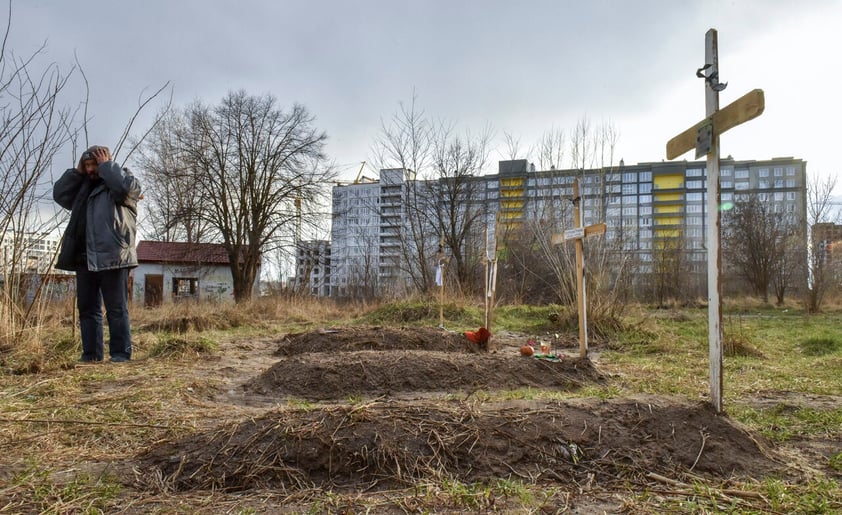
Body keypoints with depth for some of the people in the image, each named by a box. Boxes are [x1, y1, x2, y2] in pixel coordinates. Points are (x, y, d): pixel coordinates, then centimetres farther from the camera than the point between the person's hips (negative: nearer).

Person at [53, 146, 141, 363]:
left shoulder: (124, 178, 5)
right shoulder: (84, 186, 24)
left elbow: (126, 187, -17)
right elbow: (59, 195, 20)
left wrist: (106, 165, -3)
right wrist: (77, 172, 13)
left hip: (112, 257, -7)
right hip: (84, 257, 7)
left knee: (116, 309, -4)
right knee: (87, 308, 8)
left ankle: (120, 353, 0)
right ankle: (90, 354, 14)